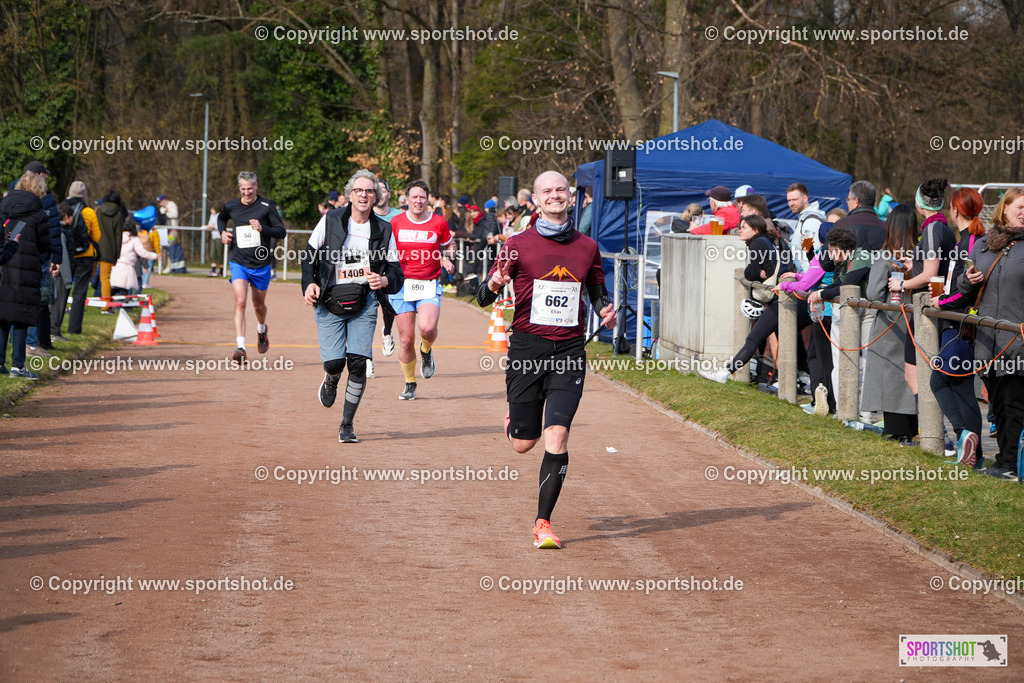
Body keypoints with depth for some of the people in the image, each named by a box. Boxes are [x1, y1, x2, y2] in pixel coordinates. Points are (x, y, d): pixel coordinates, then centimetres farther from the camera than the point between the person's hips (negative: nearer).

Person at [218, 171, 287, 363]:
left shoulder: (267, 206, -5)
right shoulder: (231, 206, 3)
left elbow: (282, 231, -4)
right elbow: (221, 218, 27)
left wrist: (263, 228, -22)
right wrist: (222, 232, 6)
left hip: (261, 264, 0)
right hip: (238, 262, 0)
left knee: (259, 304, 17)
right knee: (240, 302, -19)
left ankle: (261, 330, 51)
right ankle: (241, 348, -23)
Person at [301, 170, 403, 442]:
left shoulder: (383, 230, 4)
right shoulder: (331, 220, 0)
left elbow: (396, 272, 7)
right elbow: (309, 256, 9)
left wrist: (385, 280, -16)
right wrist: (310, 283, -8)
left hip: (364, 304, 1)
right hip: (329, 303, -1)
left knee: (358, 363, -10)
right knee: (334, 362, -12)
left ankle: (347, 424, 5)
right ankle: (330, 381, 28)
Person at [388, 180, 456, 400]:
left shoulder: (438, 222, 2)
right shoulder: (396, 222, 3)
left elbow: (449, 245, 18)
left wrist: (447, 259, -2)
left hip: (429, 286, -1)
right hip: (402, 285, 1)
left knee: (427, 327, -25)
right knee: (406, 339, 0)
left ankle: (426, 350, 12)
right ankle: (410, 385, 18)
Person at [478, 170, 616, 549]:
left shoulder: (587, 247, 8)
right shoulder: (519, 245, 0)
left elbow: (597, 289, 23)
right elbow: (484, 296, -2)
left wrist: (605, 309, 1)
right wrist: (494, 284, -25)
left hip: (569, 350, 1)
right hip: (527, 346, -1)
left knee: (557, 436, -13)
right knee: (523, 444, 4)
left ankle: (543, 522, -2)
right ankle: (514, 415, 42)